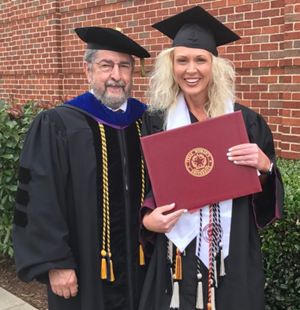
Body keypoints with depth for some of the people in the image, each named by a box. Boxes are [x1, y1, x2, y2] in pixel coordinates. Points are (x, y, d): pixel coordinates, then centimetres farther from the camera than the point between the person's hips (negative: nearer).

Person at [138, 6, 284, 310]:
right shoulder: (155, 121, -2)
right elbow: (143, 186, 3)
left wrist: (264, 165, -17)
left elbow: (268, 195, 3)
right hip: (176, 253, 0)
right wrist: (148, 218, -15)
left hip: (233, 256, 1)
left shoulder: (245, 120, -2)